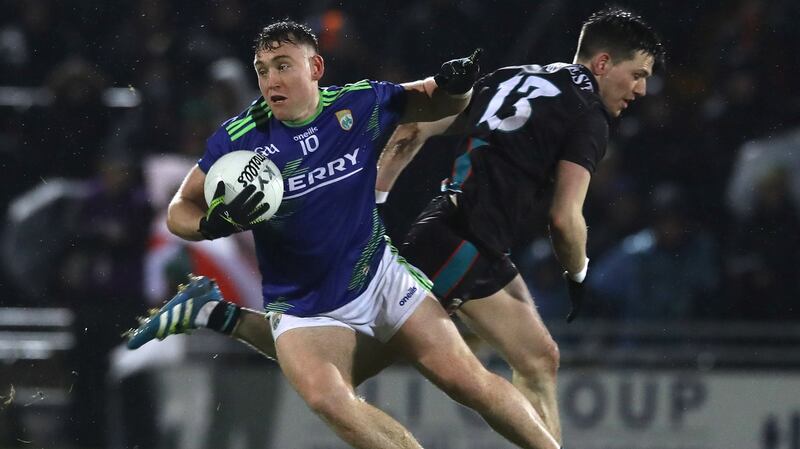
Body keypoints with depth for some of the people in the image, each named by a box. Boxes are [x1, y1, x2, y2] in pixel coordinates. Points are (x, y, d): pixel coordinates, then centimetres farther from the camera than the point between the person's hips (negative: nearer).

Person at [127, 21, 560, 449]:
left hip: (380, 276, 2)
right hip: (301, 302, -2)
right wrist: (214, 224, -27)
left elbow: (437, 102, 8)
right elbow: (180, 209, -5)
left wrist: (456, 84, -15)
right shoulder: (238, 139, -13)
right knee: (329, 400, -30)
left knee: (467, 380, -5)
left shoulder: (360, 103, -8)